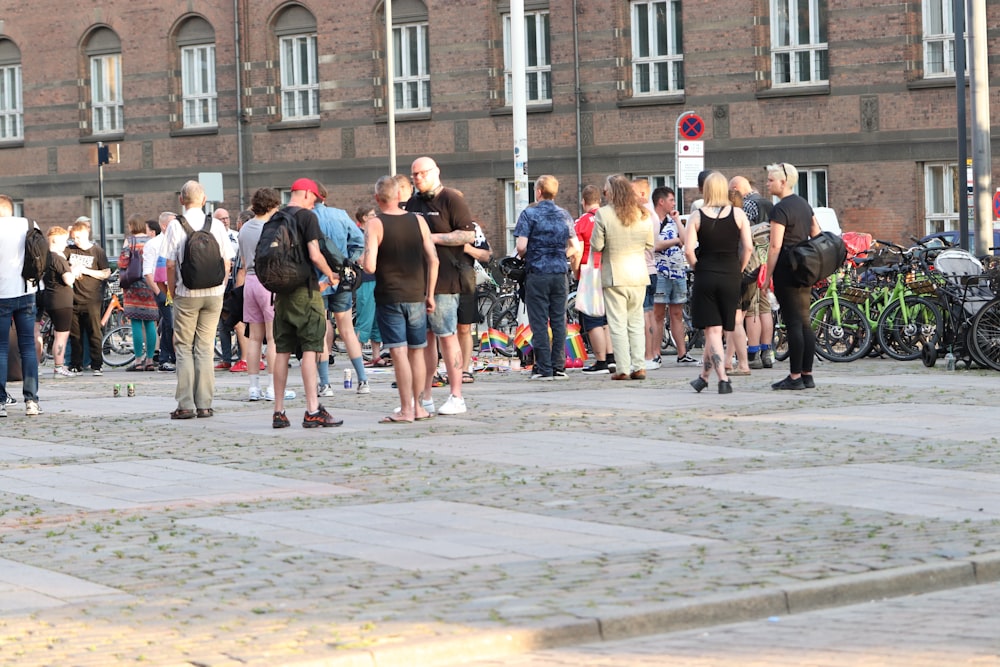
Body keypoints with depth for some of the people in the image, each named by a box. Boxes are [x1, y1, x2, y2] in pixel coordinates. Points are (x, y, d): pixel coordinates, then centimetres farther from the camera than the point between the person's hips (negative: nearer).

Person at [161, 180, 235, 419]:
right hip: (214, 293, 2)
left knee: (184, 348, 5)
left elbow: (170, 265, -8)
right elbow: (226, 263, 3)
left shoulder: (176, 226, -7)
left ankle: (186, 405, 0)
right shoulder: (217, 225, 1)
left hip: (187, 294, -2)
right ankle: (204, 404, 6)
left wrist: (172, 292, 4)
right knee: (205, 348, 8)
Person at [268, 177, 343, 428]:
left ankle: (278, 412, 10)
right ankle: (313, 411, -10)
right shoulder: (306, 217, -8)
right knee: (310, 349, -6)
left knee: (282, 351, 9)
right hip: (304, 291, -6)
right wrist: (331, 275, -1)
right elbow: (315, 255, -16)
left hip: (281, 291, 6)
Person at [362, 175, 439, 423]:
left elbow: (369, 266, -19)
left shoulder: (375, 225, -9)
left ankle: (406, 410, -5)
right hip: (416, 297, 4)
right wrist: (429, 294, 10)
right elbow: (433, 259, 1)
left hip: (389, 298, -4)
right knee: (417, 351, 12)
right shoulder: (418, 221, 3)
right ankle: (418, 407, 18)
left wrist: (362, 260, 5)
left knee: (399, 353, -5)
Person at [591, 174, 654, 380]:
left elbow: (596, 245, -10)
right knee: (636, 321, 13)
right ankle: (639, 366, 9)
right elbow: (650, 245, 10)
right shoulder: (644, 214, 4)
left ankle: (623, 369, -1)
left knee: (618, 323, 0)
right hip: (639, 274, 5)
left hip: (614, 275, -4)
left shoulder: (603, 214, -12)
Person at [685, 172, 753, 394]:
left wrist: (698, 268, 5)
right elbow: (748, 247, -7)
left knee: (712, 330, 0)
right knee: (717, 329, 12)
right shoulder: (738, 214, -1)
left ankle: (723, 379, -9)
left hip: (705, 276, -1)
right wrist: (739, 269, 7)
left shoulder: (697, 216, -4)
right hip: (730, 277, 1)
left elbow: (688, 250, -10)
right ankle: (704, 375, 20)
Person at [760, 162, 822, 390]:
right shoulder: (804, 204, 14)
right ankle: (807, 375, 11)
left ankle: (795, 377, -6)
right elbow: (817, 236, 18)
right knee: (804, 322, 9)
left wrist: (767, 276, -13)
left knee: (793, 323, -7)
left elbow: (775, 246, -17)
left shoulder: (780, 209, -13)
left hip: (786, 270, -9)